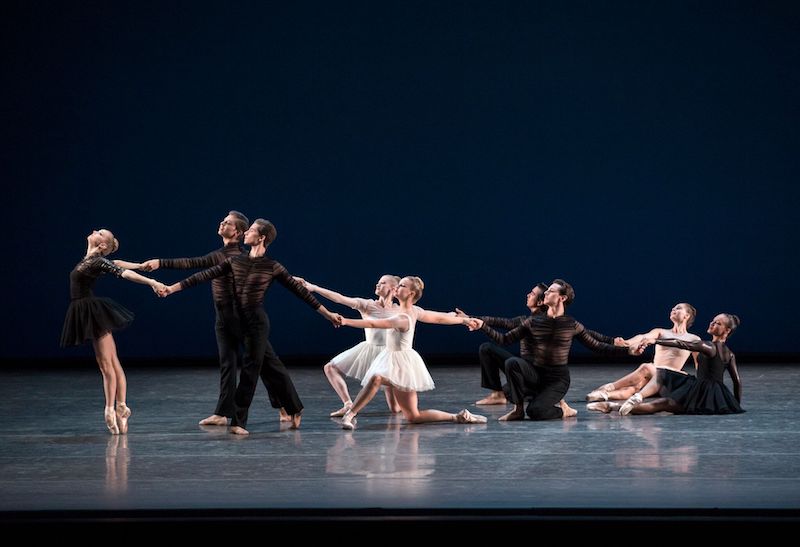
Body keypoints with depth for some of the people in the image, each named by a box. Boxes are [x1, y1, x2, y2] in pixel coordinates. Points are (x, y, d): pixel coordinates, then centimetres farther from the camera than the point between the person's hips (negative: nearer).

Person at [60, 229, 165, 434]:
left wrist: (152, 282, -29)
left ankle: (111, 410, -5)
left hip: (95, 314, -9)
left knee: (107, 364, -6)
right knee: (112, 364, 5)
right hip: (86, 314, 9)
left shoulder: (98, 261, -11)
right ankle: (121, 407, 5)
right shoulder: (89, 259, 13)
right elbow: (116, 263, 27)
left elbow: (124, 272, -19)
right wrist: (142, 266, 36)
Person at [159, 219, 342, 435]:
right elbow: (205, 275, 6)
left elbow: (299, 290, -2)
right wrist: (172, 288, 3)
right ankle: (294, 409, 25)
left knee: (250, 370, -4)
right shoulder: (236, 261, 7)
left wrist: (328, 314, -1)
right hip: (241, 322, 5)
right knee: (271, 365, 13)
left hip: (257, 322, -5)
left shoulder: (272, 267, -6)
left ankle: (238, 421, 0)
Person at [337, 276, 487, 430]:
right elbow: (440, 318, 10)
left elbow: (373, 324, -31)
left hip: (402, 363, -9)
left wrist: (345, 321, -36)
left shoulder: (403, 318, -24)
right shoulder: (414, 311, 0)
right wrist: (464, 320, 24)